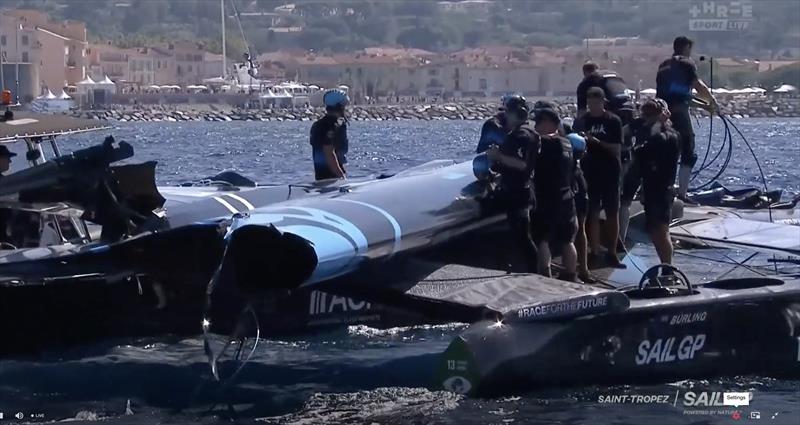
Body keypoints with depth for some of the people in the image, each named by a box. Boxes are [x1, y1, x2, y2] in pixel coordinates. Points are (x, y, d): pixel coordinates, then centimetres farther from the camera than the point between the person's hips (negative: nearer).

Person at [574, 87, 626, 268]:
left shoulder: (613, 121, -2)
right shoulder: (581, 121, 5)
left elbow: (616, 149, -7)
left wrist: (596, 141, -20)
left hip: (610, 173, -1)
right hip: (589, 173, 1)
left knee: (612, 213, 1)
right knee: (592, 213, 2)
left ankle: (611, 253, 6)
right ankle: (595, 252, 8)